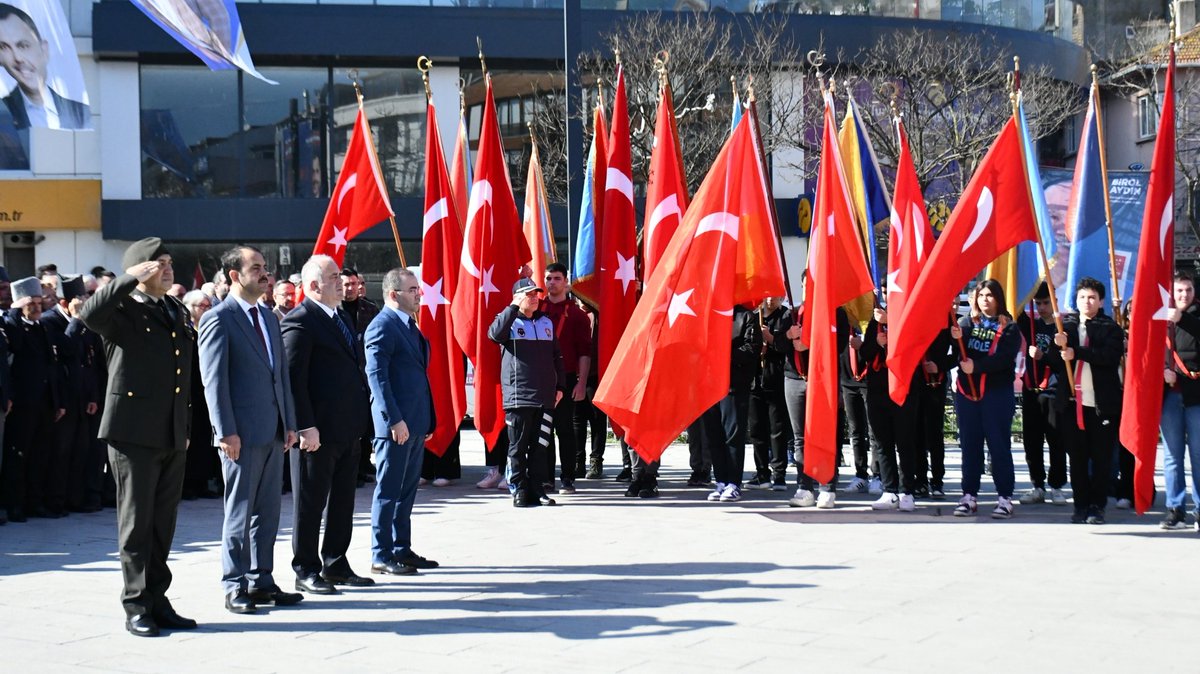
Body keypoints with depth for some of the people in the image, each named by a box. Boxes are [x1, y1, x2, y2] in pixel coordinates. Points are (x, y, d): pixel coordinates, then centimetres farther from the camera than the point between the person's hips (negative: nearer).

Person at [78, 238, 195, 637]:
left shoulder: (176, 311, 16)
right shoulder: (124, 312, -6)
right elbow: (89, 314, -30)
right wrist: (131, 278, -23)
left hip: (173, 436, 7)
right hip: (134, 434, -7)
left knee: (163, 524, 11)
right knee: (136, 523, -1)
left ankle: (157, 601, 18)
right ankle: (136, 607, 5)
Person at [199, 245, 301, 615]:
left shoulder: (269, 317, 16)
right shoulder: (218, 319, -8)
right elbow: (214, 380, -12)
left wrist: (289, 423, 12)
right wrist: (226, 431, -17)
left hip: (273, 432, 7)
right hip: (242, 433, -7)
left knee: (268, 512, 11)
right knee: (240, 512, 0)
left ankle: (261, 581, 19)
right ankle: (235, 587, 8)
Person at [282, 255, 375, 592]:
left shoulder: (340, 318, 15)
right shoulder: (299, 322, -13)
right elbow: (293, 379, -18)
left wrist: (365, 412, 15)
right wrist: (305, 427, -21)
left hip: (349, 429, 9)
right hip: (318, 432, -9)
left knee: (343, 501, 15)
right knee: (310, 502, 2)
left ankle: (336, 565, 26)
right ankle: (306, 570, 12)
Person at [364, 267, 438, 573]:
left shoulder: (409, 325, 16)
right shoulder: (382, 326, -12)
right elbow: (377, 376, -18)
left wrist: (428, 421, 16)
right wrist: (394, 420, -23)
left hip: (415, 422, 9)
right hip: (396, 423, -9)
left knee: (407, 490, 14)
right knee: (388, 490, -2)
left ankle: (402, 549, 22)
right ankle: (381, 556, 4)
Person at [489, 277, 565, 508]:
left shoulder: (546, 322, 16)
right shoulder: (508, 320, 2)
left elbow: (557, 357, 20)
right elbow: (495, 334, -22)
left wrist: (560, 386, 13)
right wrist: (514, 307, -20)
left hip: (545, 397, 5)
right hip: (518, 397, -5)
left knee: (539, 446, 7)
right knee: (518, 446, -1)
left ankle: (537, 490, 12)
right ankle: (519, 491, 4)